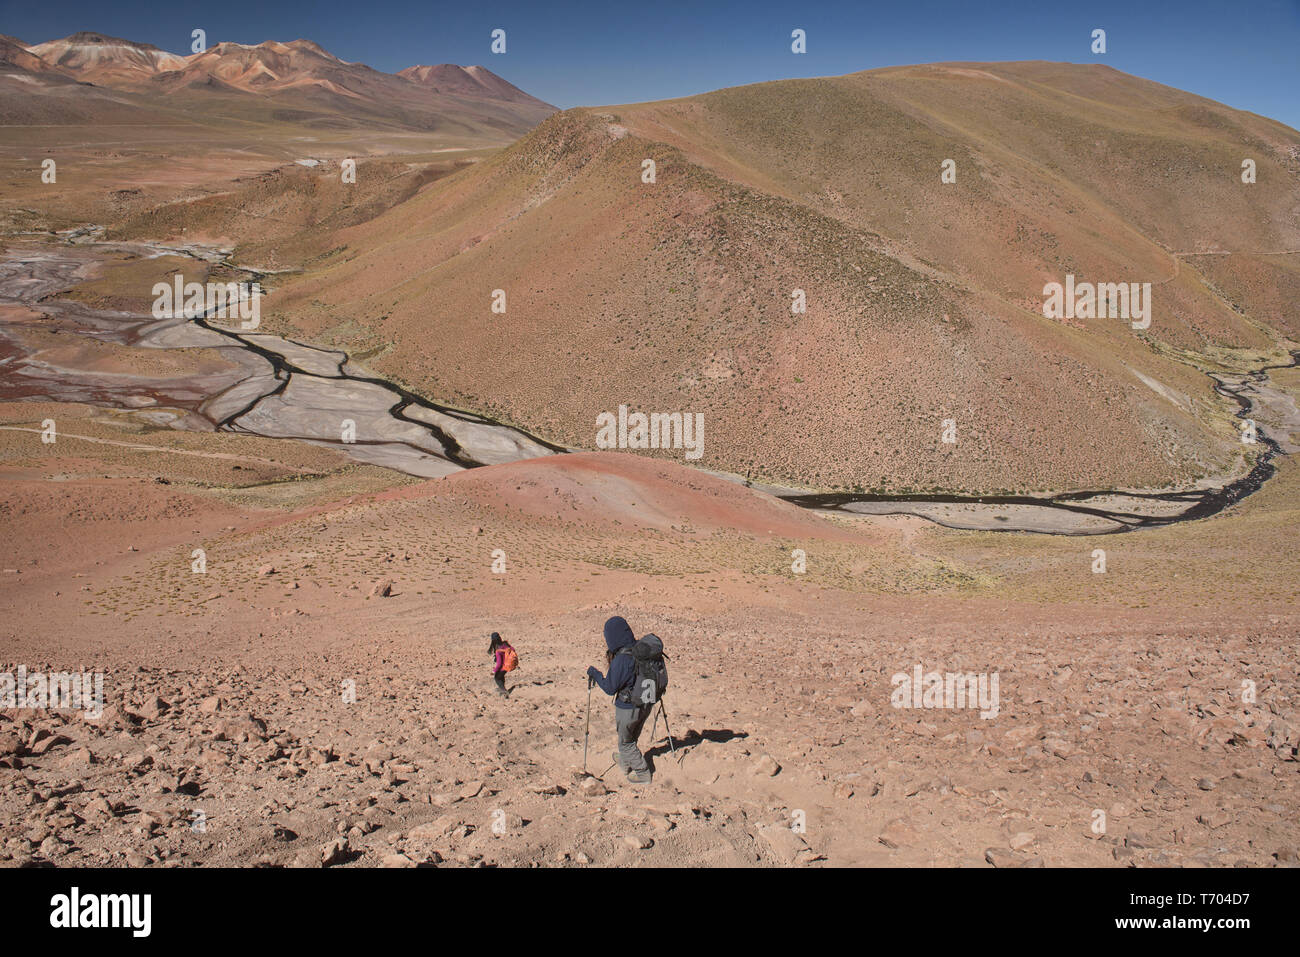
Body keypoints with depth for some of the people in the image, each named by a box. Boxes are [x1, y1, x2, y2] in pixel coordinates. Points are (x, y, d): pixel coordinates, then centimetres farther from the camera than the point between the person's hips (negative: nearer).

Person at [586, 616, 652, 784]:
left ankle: (642, 773, 24)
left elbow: (610, 688, -20)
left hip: (628, 707, -7)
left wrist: (593, 673, -9)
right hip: (646, 704, 7)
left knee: (625, 742, 17)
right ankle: (625, 762, 50)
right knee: (632, 738, 29)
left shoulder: (621, 659, -28)